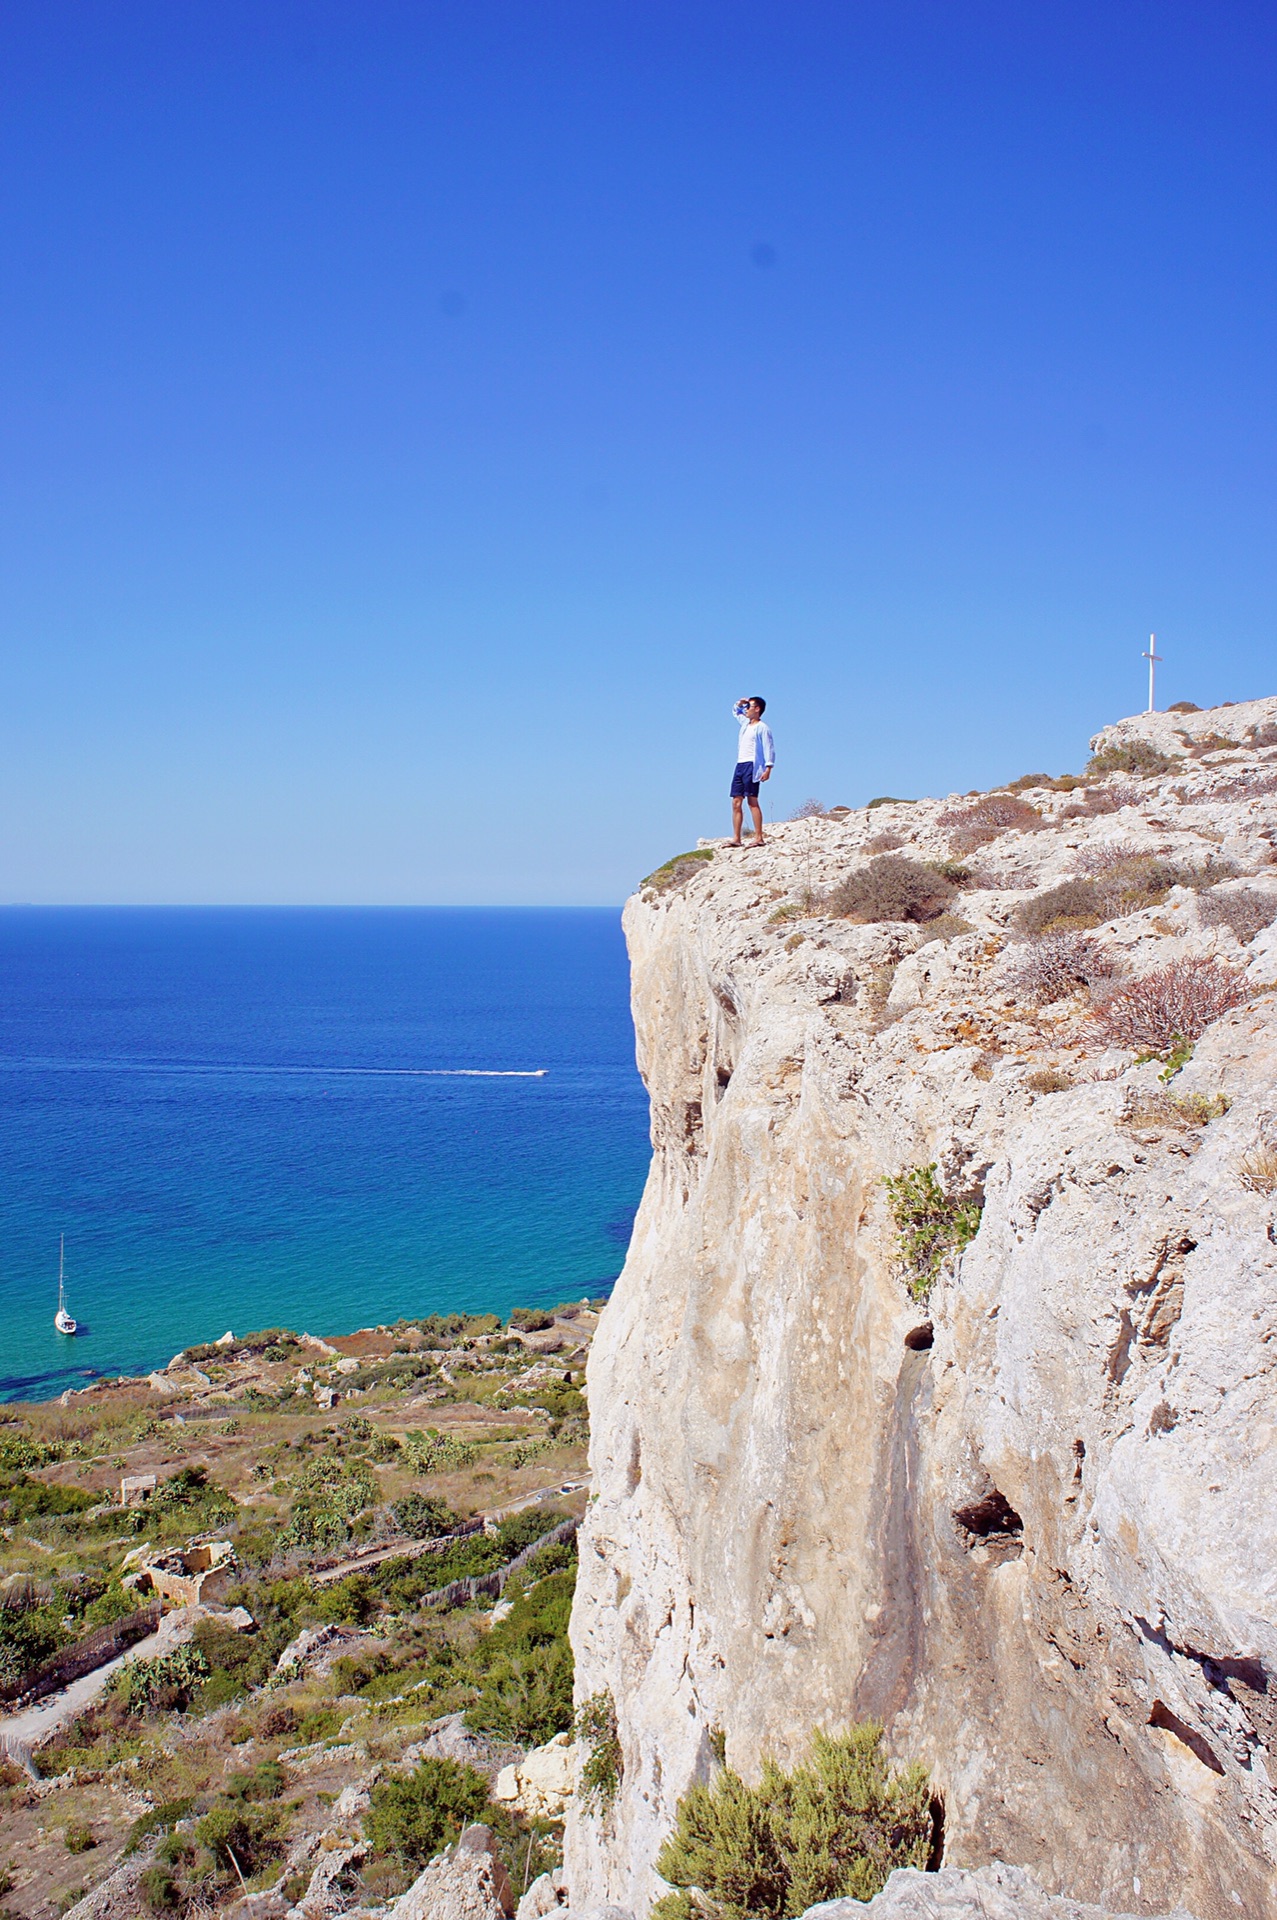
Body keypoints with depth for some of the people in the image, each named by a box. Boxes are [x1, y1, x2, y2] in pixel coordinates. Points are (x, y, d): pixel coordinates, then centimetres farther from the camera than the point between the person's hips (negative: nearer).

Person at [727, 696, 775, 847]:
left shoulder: (762, 727, -5)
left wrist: (768, 768, -21)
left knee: (752, 801, -12)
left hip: (751, 766, -8)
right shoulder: (745, 723, 19)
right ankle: (736, 838, 3)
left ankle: (759, 837, -12)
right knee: (736, 802, 3)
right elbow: (735, 712, 41)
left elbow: (769, 748, -11)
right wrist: (739, 704, 20)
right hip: (740, 765, 8)